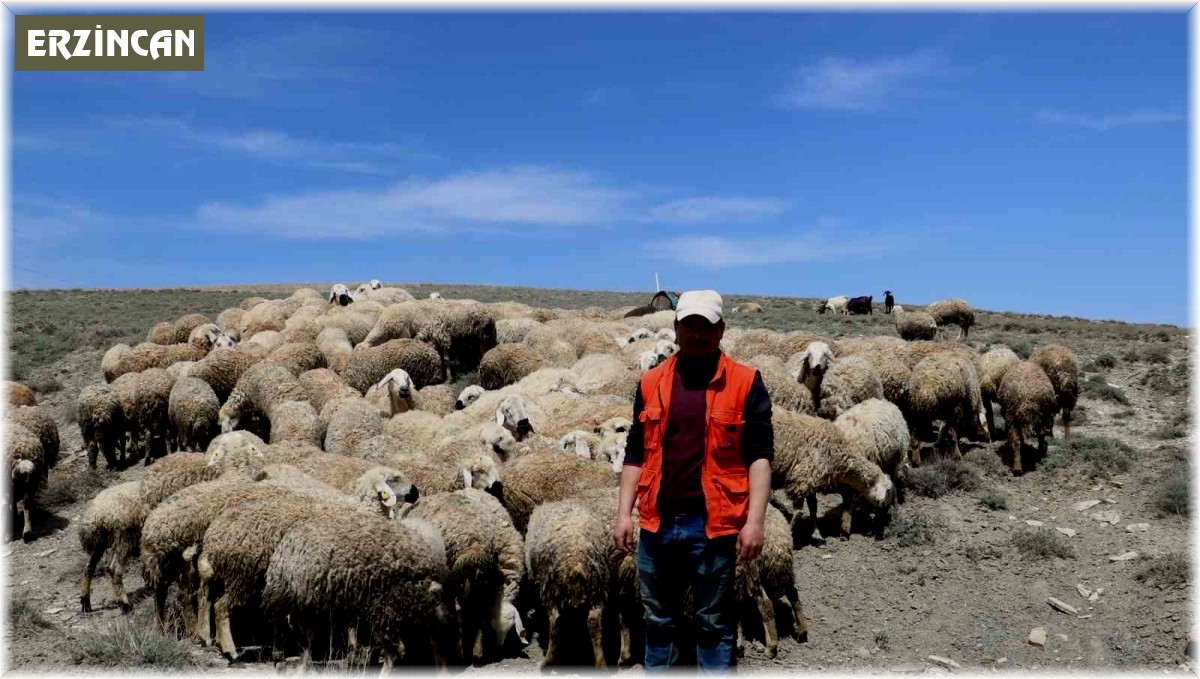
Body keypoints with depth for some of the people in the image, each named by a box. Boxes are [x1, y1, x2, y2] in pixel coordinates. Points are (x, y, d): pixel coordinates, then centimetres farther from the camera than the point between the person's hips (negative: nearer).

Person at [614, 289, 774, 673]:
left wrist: (755, 521, -13)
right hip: (658, 523, 3)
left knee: (714, 623, 10)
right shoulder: (651, 383, 7)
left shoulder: (745, 383, -3)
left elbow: (759, 456, -5)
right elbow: (635, 454, 10)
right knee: (659, 620, 16)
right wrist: (624, 513, 5)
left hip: (714, 525, -3)